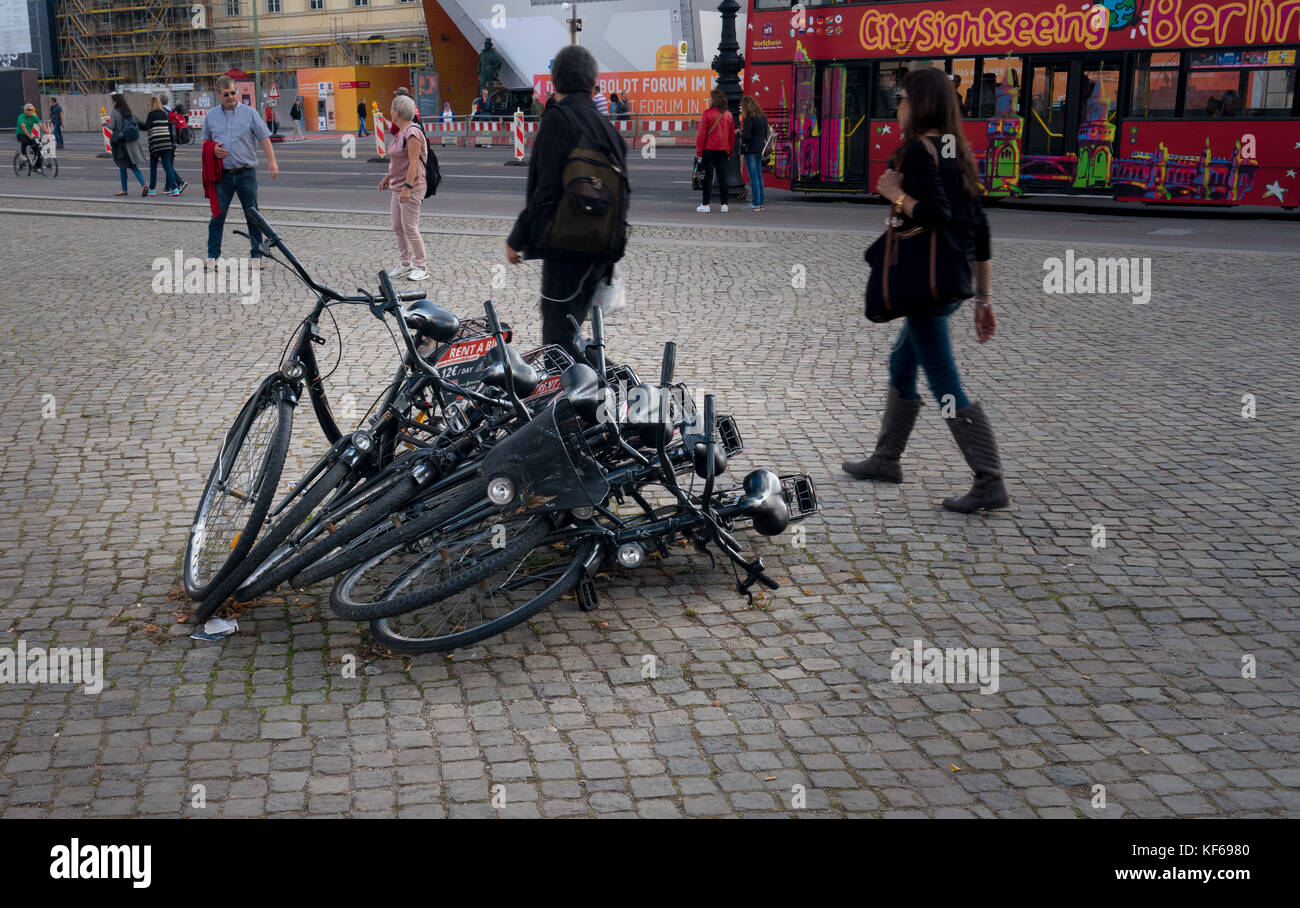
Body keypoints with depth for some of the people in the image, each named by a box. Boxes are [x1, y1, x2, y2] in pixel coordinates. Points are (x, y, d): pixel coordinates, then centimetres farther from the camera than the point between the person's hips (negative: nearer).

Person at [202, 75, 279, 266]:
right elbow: (205, 141, 19)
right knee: (218, 216, 2)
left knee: (252, 216, 3)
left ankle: (257, 255, 11)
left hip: (246, 173, -1)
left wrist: (271, 161, -10)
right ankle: (213, 256, 9)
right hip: (223, 175, 2)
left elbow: (264, 137, 0)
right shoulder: (211, 116, 9)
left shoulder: (249, 113, 1)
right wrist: (213, 150, -3)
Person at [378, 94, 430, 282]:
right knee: (398, 228, 12)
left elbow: (414, 162, -22)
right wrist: (388, 177, 27)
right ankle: (406, 263, 22)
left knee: (410, 228, -7)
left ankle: (421, 268, 0)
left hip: (411, 189, -10)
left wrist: (407, 187, -26)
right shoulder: (401, 132, 14)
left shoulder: (412, 132, -16)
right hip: (397, 187, 10)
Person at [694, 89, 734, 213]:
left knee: (708, 177, -1)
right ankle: (724, 205, 8)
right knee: (722, 178, 7)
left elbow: (701, 134, -10)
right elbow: (732, 134, 11)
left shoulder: (708, 114, -10)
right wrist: (730, 151, 18)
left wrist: (699, 152, -5)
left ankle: (705, 205, 0)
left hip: (709, 150, -4)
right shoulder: (728, 114, 6)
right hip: (723, 151, 4)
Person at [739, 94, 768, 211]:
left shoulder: (749, 118, -14)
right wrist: (763, 149, 19)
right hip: (760, 149, 8)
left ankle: (756, 203, -6)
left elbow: (746, 136, -17)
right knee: (759, 175, 13)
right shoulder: (763, 117, 11)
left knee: (753, 176, -5)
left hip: (750, 150, -8)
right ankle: (760, 202, 16)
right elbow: (765, 134, 15)